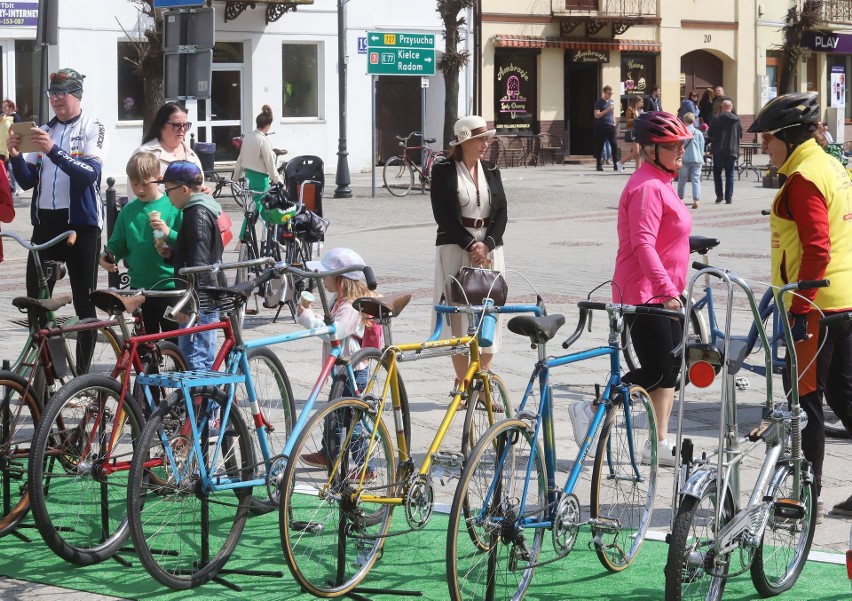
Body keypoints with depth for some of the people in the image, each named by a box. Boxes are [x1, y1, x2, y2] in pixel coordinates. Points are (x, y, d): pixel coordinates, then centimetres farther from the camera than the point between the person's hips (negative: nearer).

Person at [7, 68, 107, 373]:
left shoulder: (93, 128, -2)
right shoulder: (43, 130, 13)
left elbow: (90, 173, -19)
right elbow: (28, 181, 10)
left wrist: (53, 150, -30)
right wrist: (15, 157, -10)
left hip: (80, 222, -5)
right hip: (45, 221, 5)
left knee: (84, 301, 0)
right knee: (35, 297, 0)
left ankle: (83, 372, 7)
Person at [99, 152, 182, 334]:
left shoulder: (173, 205, -5)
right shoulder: (128, 211, 6)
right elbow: (117, 244, 12)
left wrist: (169, 235, -26)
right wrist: (107, 257, -8)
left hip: (170, 286, -4)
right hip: (140, 288, 4)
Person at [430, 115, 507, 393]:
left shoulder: (491, 170, 11)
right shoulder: (444, 171, -2)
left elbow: (501, 212, 6)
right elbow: (444, 214, -8)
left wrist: (487, 244, -9)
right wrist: (470, 245, -15)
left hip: (490, 247, 4)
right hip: (456, 247, -4)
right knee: (459, 313, -4)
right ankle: (463, 384, 3)